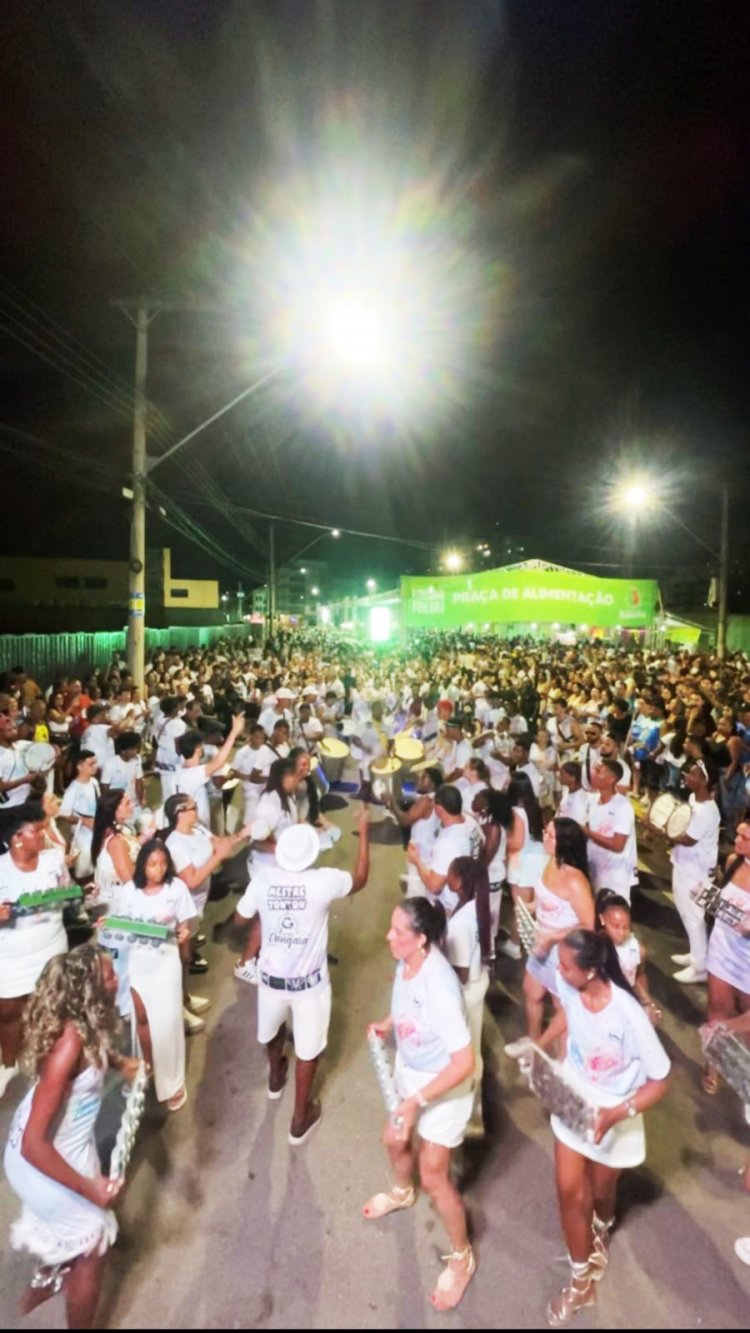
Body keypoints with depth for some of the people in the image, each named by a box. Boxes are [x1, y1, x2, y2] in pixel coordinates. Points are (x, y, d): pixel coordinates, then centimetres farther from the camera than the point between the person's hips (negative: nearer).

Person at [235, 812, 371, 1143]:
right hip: (309, 982, -3)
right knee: (308, 1049, 19)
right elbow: (360, 879, -4)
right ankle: (300, 1119, 35)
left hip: (271, 977, 3)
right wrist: (364, 833, 2)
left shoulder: (262, 879, -16)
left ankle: (275, 1079, 59)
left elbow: (242, 918, 3)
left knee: (273, 1030, 32)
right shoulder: (323, 880, -24)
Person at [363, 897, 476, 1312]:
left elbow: (464, 1063, -34)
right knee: (395, 1140, 29)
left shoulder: (439, 986, -40)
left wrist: (418, 1101, -29)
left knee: (433, 1177, 10)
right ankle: (402, 1192, 62)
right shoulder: (406, 962, -16)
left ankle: (462, 1257, 38)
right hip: (408, 1072, 7)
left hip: (443, 1087, -7)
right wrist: (387, 1024, -4)